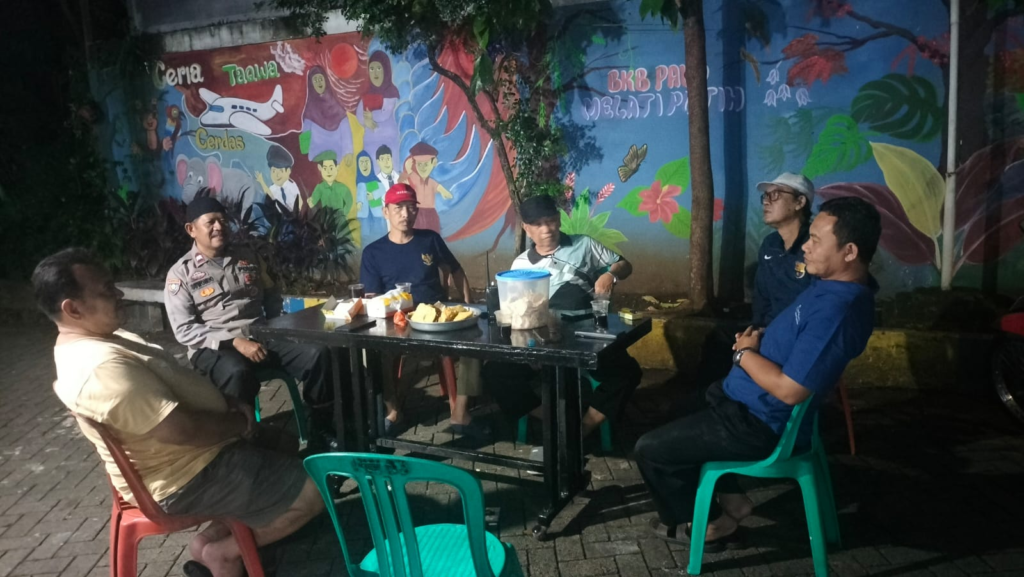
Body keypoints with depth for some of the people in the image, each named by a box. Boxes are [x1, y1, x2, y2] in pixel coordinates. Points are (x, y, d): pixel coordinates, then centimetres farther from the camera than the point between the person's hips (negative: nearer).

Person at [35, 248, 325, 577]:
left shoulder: (102, 340, 6)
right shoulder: (101, 367, -28)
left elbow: (175, 386, 15)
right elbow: (182, 430, -30)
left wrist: (228, 404, 0)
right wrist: (241, 422, -13)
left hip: (199, 453, 11)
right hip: (189, 479, -10)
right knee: (313, 492, -11)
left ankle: (213, 536, 16)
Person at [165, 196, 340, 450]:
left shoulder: (247, 258, 17)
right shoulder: (181, 273, 2)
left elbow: (272, 298, 22)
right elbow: (185, 330, -7)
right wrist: (235, 341, -18)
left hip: (261, 337, 4)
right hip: (214, 347, -4)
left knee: (318, 353, -20)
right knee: (238, 373, -40)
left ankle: (320, 429, -8)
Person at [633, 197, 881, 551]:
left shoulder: (837, 310, -31)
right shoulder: (839, 285, 3)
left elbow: (789, 389, -31)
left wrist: (745, 352, -16)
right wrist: (758, 340, 0)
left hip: (760, 424, -11)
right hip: (753, 403, 11)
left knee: (649, 449, -5)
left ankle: (710, 523, 17)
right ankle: (730, 498, 28)